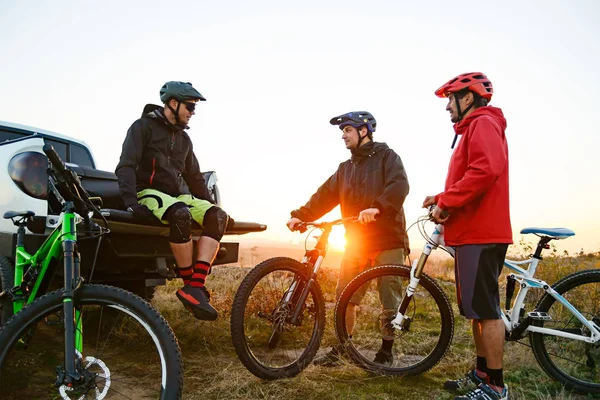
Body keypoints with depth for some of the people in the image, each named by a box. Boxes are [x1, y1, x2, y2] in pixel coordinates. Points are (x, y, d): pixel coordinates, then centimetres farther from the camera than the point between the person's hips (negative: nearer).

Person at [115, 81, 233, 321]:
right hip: (149, 192, -6)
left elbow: (195, 177, 24)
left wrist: (212, 204, 14)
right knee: (182, 214, -39)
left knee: (217, 216, -23)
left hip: (178, 195, 6)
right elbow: (125, 167, -11)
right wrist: (131, 201, -27)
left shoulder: (184, 139, 19)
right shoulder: (143, 127, 0)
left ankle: (195, 287, -31)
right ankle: (190, 284, -25)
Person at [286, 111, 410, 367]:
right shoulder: (346, 168, 18)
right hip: (356, 241, 5)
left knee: (390, 299, 2)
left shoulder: (386, 156, 0)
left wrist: (377, 207, -33)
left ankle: (386, 352, 17)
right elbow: (325, 195, 8)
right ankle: (341, 348, 17)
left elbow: (399, 185, -18)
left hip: (388, 240, -5)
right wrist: (300, 215, -6)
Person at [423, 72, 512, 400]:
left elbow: (486, 170, -25)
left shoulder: (483, 124, -8)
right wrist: (442, 199, 10)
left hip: (480, 233, -11)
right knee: (477, 309, 15)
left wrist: (446, 202, -18)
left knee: (485, 309, -5)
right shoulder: (474, 129, 24)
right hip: (473, 232, 11)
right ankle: (482, 372, 25)